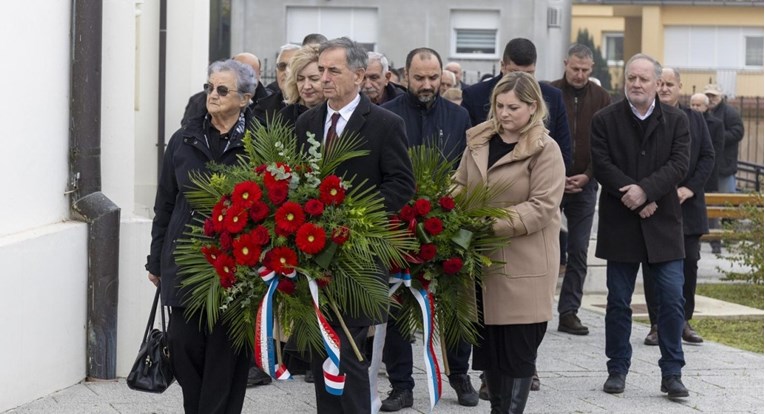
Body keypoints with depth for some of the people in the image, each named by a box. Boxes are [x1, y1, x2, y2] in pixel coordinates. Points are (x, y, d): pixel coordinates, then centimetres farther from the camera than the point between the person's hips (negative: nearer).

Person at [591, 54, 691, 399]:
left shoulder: (676, 120, 4)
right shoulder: (605, 120, 1)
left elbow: (679, 165, -6)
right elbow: (602, 166, -7)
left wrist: (645, 190, -20)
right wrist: (634, 199, -15)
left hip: (663, 224, 0)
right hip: (619, 224, 0)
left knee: (672, 299, -3)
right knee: (618, 302, 7)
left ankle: (672, 373, 5)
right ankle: (617, 369, 17)